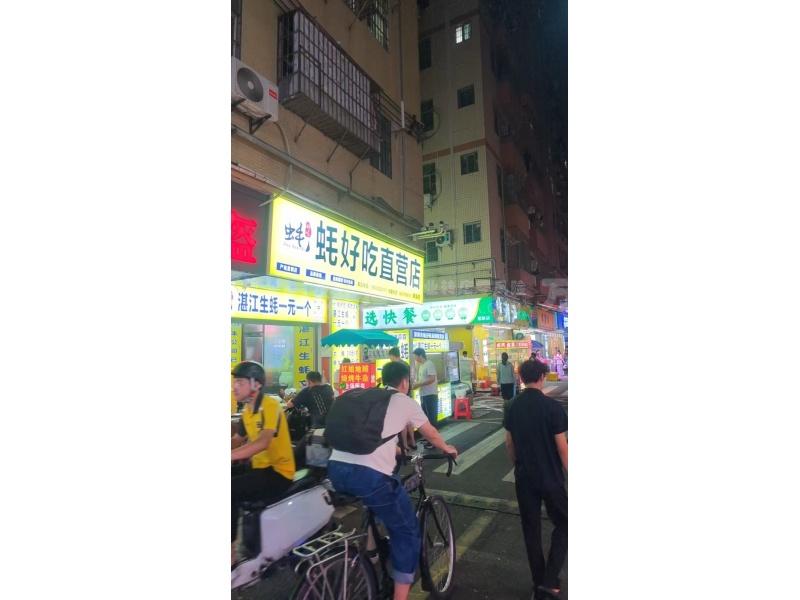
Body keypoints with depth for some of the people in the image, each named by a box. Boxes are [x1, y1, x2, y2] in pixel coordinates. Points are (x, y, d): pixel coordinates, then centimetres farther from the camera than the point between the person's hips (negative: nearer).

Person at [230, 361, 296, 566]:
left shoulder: (270, 405, -17)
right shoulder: (247, 410, 10)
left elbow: (262, 442, -31)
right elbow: (237, 440, 22)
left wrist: (230, 456, -39)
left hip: (278, 473, -9)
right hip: (259, 468, 9)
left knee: (231, 489, -22)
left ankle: (231, 549, -7)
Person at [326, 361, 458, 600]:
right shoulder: (405, 402, 11)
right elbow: (431, 434, 26)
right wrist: (447, 448, 47)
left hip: (335, 468, 7)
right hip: (370, 473, -6)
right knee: (407, 532, 14)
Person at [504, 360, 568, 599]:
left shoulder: (513, 406, -2)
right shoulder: (552, 406, -17)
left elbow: (509, 444, 5)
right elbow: (562, 447, -14)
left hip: (524, 478, 4)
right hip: (551, 477, -4)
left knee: (531, 529, 16)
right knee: (562, 525, 17)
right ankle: (549, 580, 9)